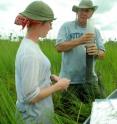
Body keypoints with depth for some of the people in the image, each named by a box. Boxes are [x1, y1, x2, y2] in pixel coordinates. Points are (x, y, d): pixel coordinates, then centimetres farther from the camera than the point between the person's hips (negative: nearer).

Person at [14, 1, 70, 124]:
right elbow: (30, 96, -27)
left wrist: (52, 77, 1)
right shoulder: (29, 53, -28)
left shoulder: (29, 45, -1)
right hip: (37, 114, -8)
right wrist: (58, 86, -16)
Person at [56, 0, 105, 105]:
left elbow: (102, 54, 3)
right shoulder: (66, 26, -2)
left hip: (90, 79, 3)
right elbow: (59, 47, -13)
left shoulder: (95, 31, 8)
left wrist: (97, 52, -21)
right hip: (69, 79, -2)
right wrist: (79, 41, -25)